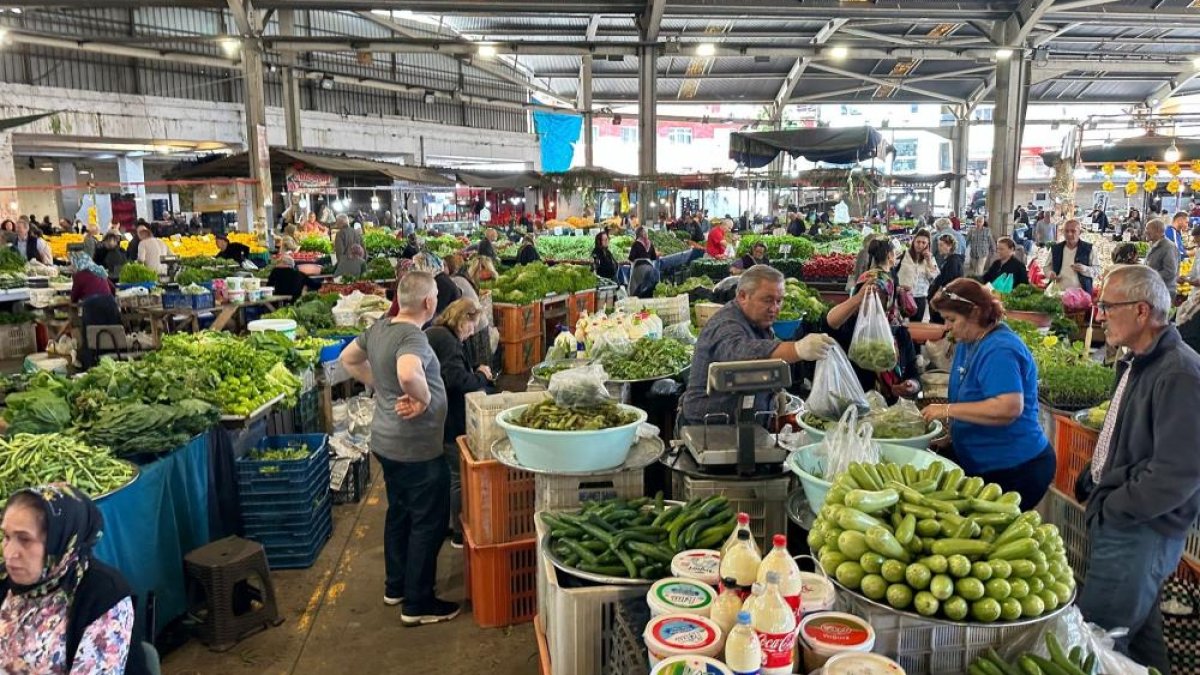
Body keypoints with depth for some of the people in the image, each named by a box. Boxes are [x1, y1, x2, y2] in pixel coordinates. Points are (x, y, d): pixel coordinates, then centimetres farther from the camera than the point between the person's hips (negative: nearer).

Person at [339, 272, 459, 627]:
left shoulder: (379, 327, 3)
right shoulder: (413, 337, -24)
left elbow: (348, 359, 19)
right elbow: (408, 374, -45)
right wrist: (424, 398, -27)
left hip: (386, 441, 9)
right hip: (417, 448, -9)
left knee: (399, 513, 22)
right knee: (429, 523, 4)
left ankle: (396, 587, 36)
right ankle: (417, 604, 13)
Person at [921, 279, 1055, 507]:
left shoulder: (1000, 350, -21)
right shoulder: (966, 343, 8)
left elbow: (1009, 408, -34)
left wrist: (948, 410, -28)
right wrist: (949, 427, 1)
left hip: (1015, 471, -9)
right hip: (981, 465, 9)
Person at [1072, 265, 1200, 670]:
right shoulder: (1136, 362, 9)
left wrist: (1112, 508, -16)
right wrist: (1089, 482, 10)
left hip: (1140, 532, -9)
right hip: (1121, 523, 9)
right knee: (1139, 634, 22)